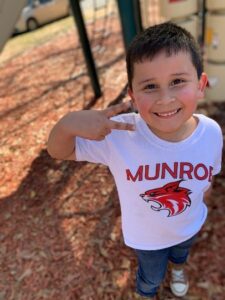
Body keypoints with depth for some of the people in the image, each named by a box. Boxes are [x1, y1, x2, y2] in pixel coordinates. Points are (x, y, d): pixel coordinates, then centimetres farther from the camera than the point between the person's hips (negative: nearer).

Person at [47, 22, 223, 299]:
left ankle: (178, 267, 78)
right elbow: (58, 152, -27)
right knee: (151, 277, 30)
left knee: (182, 253, 38)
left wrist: (197, 208, 9)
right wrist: (68, 123, -50)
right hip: (146, 236, -2)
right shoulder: (118, 134, -38)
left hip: (191, 226, 3)